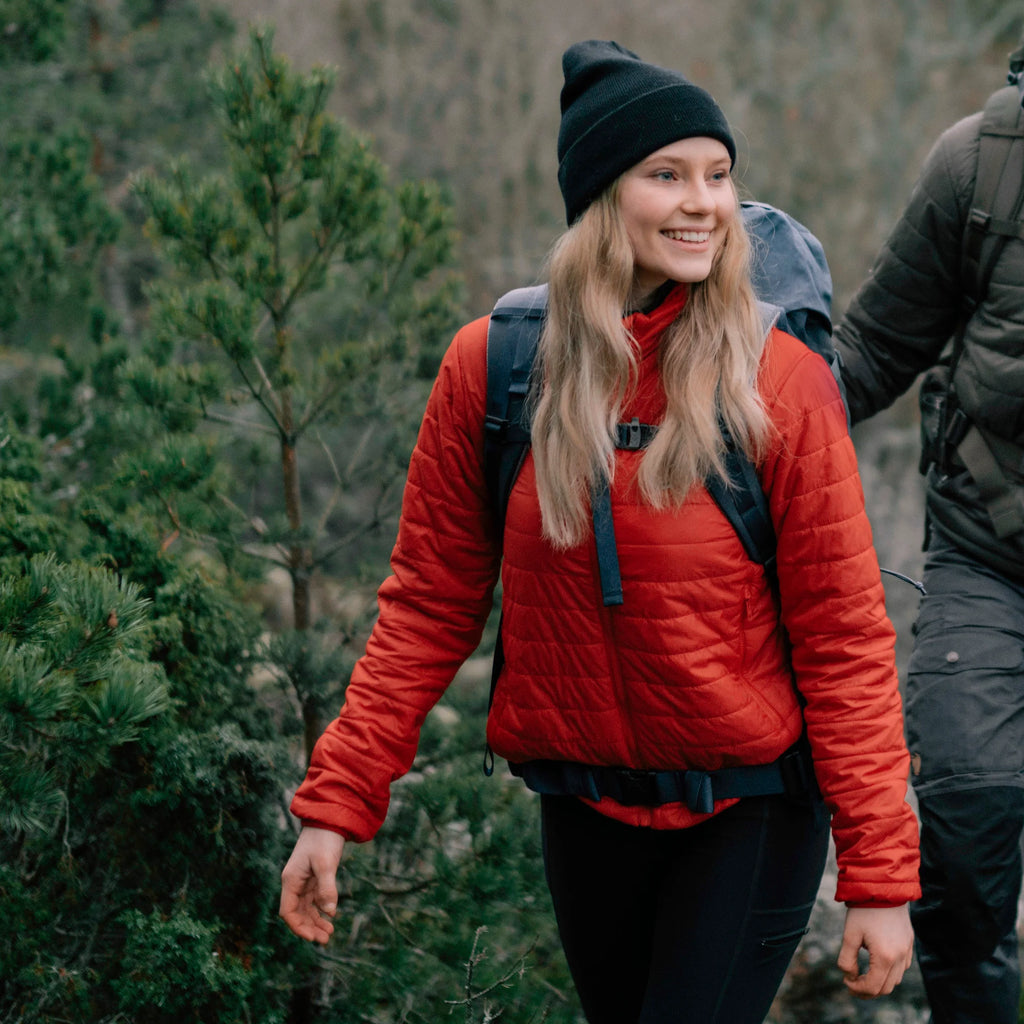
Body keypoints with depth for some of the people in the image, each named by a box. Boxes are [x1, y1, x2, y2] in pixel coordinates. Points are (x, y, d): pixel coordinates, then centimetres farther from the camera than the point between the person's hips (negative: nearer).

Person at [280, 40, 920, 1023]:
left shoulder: (780, 383, -12)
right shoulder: (491, 368, -6)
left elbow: (844, 641, -10)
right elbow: (428, 604, 1)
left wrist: (880, 876, -13)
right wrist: (333, 805, -5)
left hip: (750, 818, -3)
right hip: (584, 811, 3)